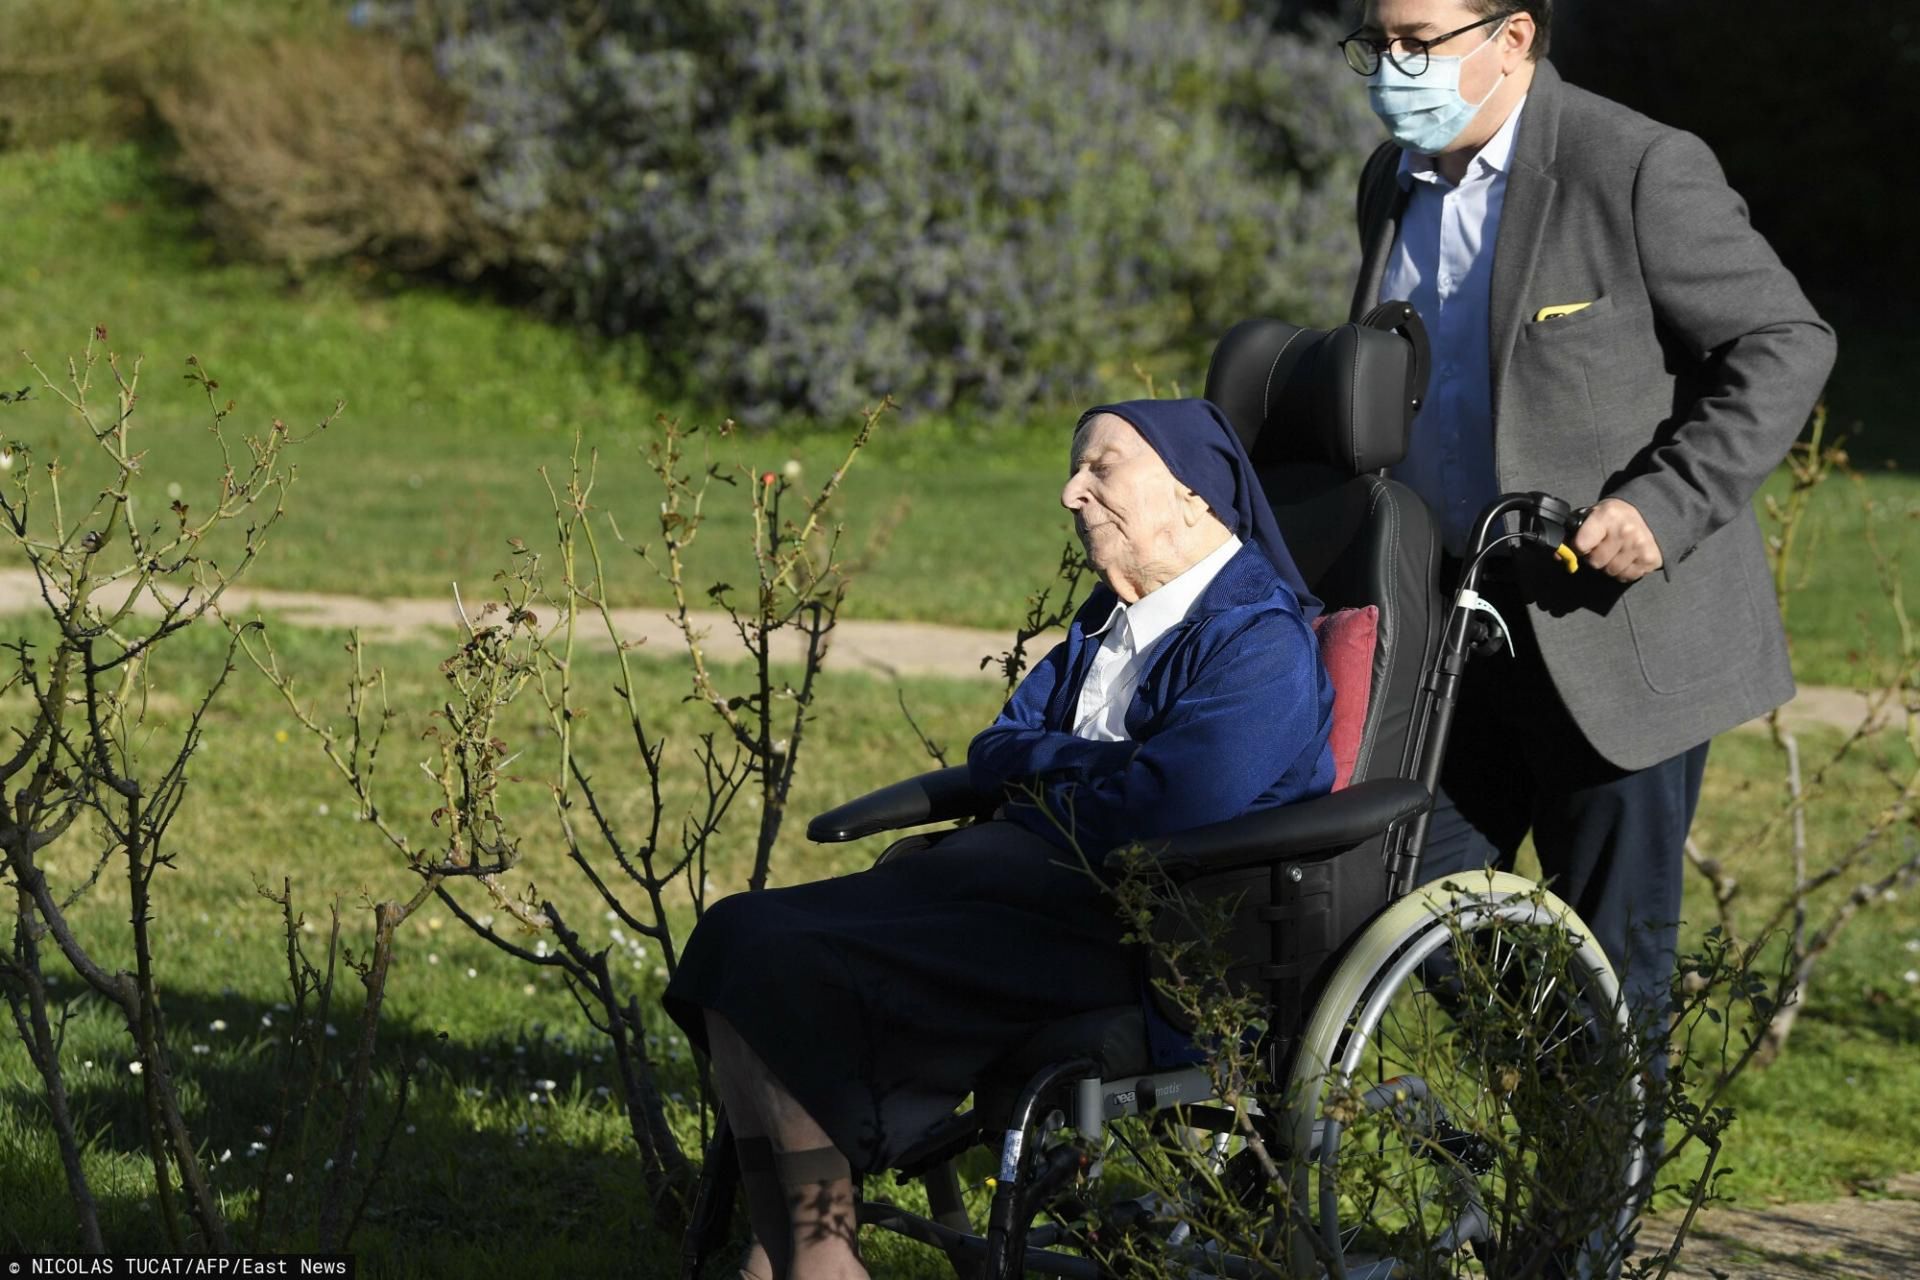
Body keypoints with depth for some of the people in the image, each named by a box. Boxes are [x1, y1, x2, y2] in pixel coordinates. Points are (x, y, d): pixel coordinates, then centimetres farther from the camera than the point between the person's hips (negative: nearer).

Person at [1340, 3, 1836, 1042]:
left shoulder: (1641, 170, -13)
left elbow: (1785, 347, -13)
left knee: (1612, 969, 3)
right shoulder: (1392, 184, 10)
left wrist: (1666, 505, -22)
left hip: (1620, 632, -6)